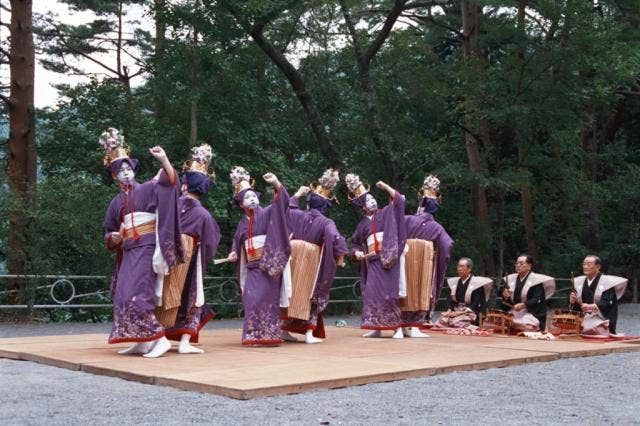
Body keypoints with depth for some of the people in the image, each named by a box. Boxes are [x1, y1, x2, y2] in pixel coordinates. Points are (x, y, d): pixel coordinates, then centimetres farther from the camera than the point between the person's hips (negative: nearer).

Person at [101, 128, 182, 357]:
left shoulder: (147, 189, 1)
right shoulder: (115, 203, 17)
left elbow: (170, 182, -18)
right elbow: (109, 233, 22)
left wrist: (163, 160, -34)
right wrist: (114, 237, -1)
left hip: (146, 250, -7)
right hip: (128, 254, 7)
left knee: (137, 296, -17)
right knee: (124, 298, 5)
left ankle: (159, 338, -15)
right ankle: (141, 342, 11)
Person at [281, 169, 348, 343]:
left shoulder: (299, 215, -3)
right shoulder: (326, 223, -13)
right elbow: (335, 237, -29)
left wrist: (297, 195, 22)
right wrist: (340, 256, -18)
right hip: (313, 265, -4)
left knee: (293, 294, 16)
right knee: (313, 296, 7)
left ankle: (285, 329, 18)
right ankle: (309, 332, 0)